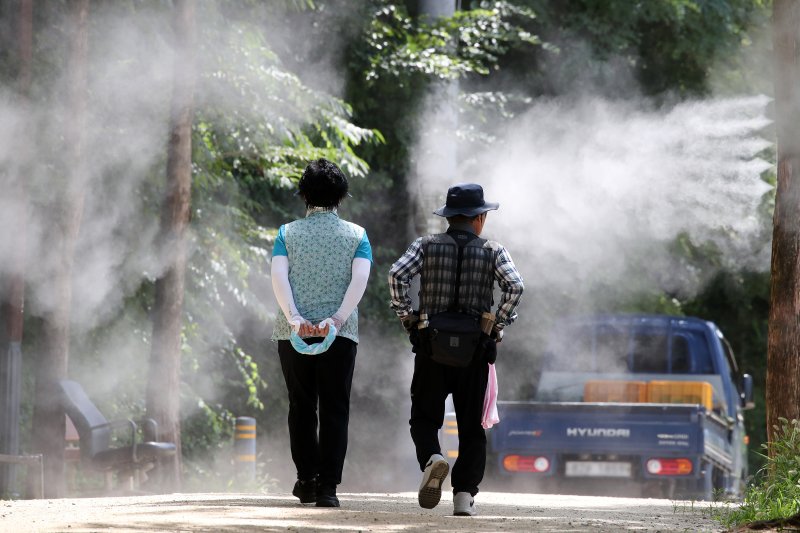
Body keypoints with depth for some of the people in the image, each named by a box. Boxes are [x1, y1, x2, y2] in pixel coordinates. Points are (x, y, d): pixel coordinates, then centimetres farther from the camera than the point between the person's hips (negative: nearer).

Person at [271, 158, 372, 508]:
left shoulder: (288, 233, 7)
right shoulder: (356, 235, 7)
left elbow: (278, 276, -8)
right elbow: (360, 279, -9)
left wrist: (295, 318, -16)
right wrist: (337, 319, -16)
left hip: (294, 334, 1)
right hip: (341, 334, -1)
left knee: (302, 407, 14)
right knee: (334, 410, 1)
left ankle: (306, 479, 16)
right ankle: (327, 487, -7)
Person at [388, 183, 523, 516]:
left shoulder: (425, 246, 5)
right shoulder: (493, 251, 3)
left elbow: (397, 275, -10)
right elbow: (514, 286, -12)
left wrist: (406, 318, 0)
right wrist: (498, 324, -1)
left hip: (431, 348, 0)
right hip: (475, 351, 0)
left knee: (424, 418, 8)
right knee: (471, 426, 9)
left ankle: (432, 458, -22)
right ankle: (464, 494, 0)